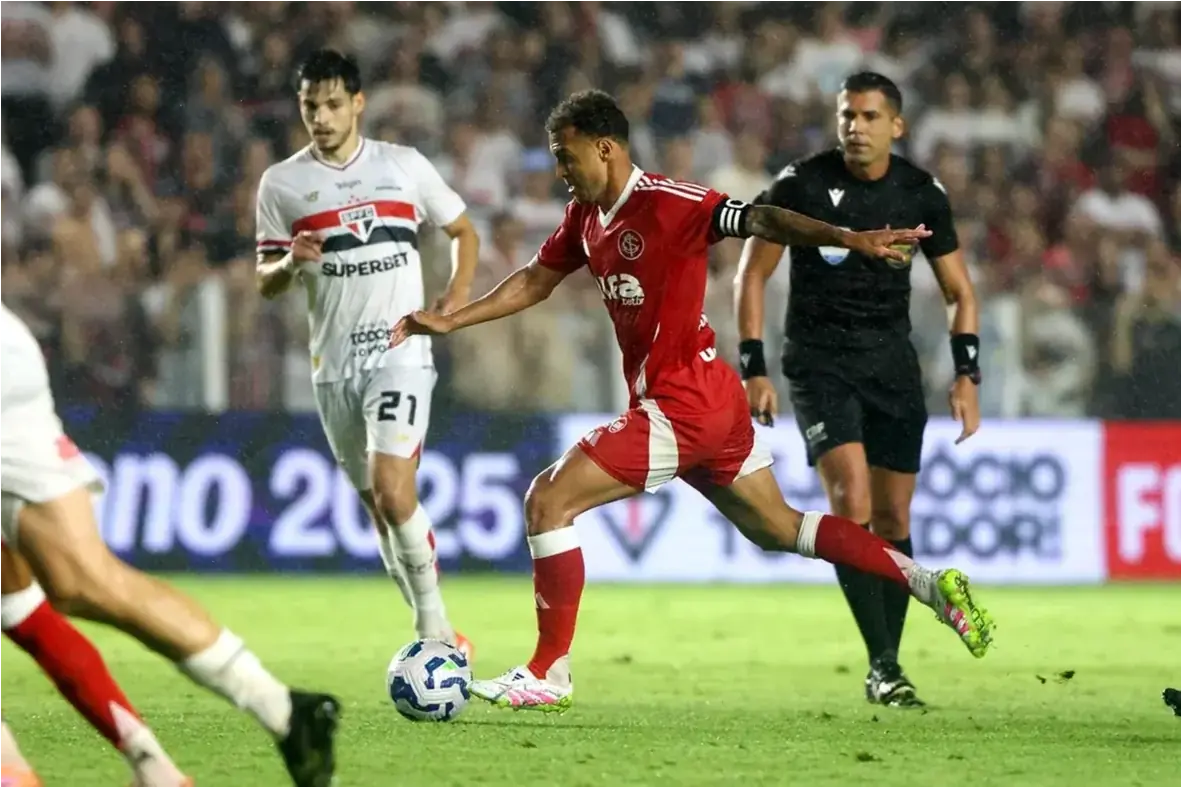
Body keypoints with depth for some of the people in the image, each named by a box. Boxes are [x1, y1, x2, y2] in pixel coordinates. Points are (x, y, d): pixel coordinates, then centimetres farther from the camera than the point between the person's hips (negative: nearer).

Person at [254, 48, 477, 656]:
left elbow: (463, 231, 15)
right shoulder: (281, 183, 4)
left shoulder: (404, 166, 3)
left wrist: (458, 295, -2)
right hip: (333, 363, 3)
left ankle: (434, 625, -8)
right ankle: (433, 641, 21)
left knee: (392, 489, -21)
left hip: (400, 350, -3)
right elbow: (266, 283, 7)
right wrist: (290, 263, -16)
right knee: (376, 503, 9)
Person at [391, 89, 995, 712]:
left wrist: (845, 238, -39)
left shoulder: (666, 203, -17)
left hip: (682, 404, -10)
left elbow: (758, 219, -26)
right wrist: (450, 321, 18)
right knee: (776, 528, 18)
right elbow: (534, 282, 24)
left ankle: (550, 674, -3)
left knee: (548, 501, -9)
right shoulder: (586, 217, 11)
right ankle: (928, 583, 18)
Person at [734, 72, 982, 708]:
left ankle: (886, 668, 15)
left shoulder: (922, 194, -1)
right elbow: (751, 274, -1)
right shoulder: (800, 184, -9)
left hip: (892, 362, 3)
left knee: (893, 520, 4)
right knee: (852, 499, -20)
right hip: (819, 361, -3)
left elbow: (958, 291, 8)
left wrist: (966, 375, -4)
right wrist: (753, 369, -8)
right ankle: (883, 666, -20)